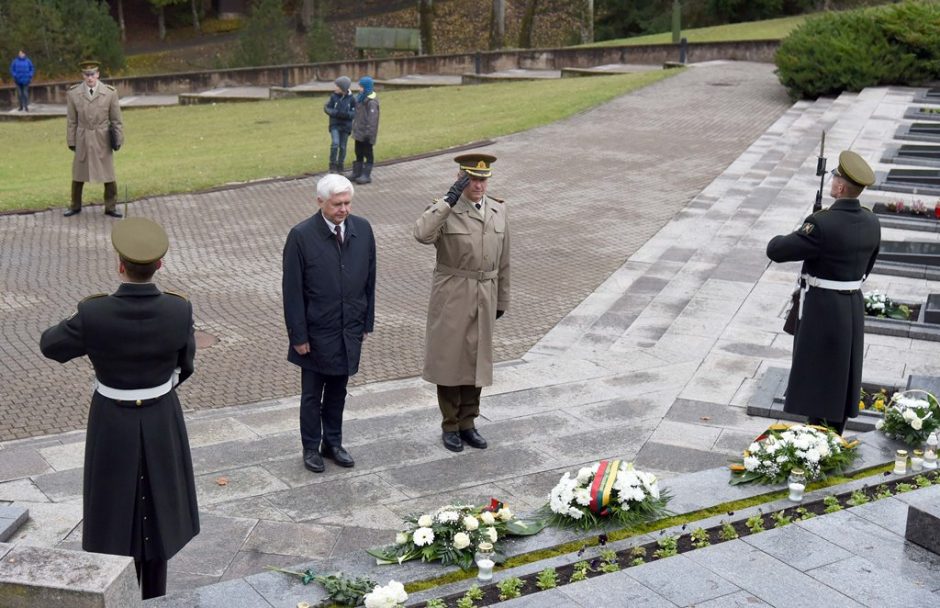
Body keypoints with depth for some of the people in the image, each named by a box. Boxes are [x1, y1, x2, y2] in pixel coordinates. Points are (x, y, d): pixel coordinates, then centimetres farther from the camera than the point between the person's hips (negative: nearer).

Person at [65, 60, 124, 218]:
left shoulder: (110, 92, -11)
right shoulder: (73, 93, -8)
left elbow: (116, 119, -4)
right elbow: (72, 121, -1)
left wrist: (119, 140, -4)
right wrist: (71, 142, 1)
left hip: (103, 139, -1)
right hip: (83, 139, 1)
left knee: (108, 174, 0)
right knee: (78, 174, 10)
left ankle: (110, 207, 15)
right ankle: (75, 206, 27)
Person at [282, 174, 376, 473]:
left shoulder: (362, 229, -3)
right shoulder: (301, 236, -16)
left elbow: (369, 280, 5)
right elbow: (292, 291, -12)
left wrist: (367, 322, 6)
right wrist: (298, 336, -11)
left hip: (350, 330, 4)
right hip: (317, 332, -3)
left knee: (337, 392, 17)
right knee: (312, 395, 12)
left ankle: (333, 442, 34)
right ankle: (311, 447, 28)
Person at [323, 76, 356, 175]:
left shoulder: (351, 99, -7)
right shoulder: (333, 97, -5)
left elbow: (354, 113, -4)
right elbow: (327, 108, -2)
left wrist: (346, 114, -24)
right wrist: (336, 112, -18)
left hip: (346, 126, 1)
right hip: (335, 125, -1)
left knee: (342, 146, 7)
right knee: (335, 143, -18)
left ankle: (340, 166, 22)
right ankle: (333, 165, -5)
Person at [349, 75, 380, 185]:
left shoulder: (371, 102, -19)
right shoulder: (361, 98, 10)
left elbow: (372, 119, -22)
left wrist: (369, 133, -23)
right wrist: (354, 127, 19)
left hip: (366, 134, -9)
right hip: (359, 132, 9)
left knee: (367, 154, 2)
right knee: (359, 153, 16)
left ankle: (366, 176, 7)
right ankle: (357, 173, 24)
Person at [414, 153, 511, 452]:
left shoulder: (499, 210, 4)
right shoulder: (445, 210, -9)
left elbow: (503, 260, 11)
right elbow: (422, 234, -32)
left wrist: (502, 300, 12)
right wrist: (449, 200, -31)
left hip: (484, 297, 4)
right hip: (452, 296, -4)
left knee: (476, 359, 12)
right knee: (449, 359, 6)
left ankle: (467, 423, 26)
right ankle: (450, 426, 20)